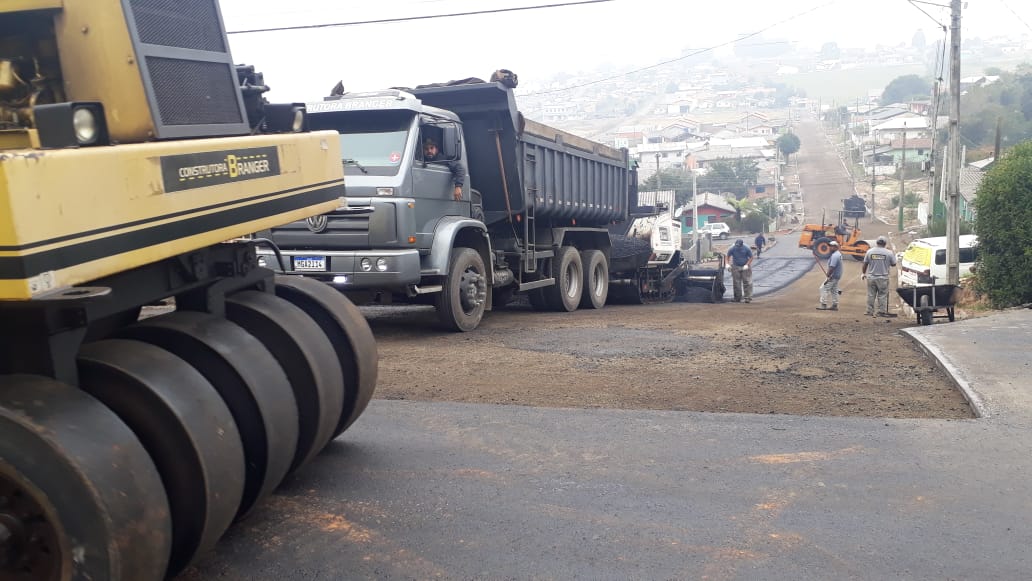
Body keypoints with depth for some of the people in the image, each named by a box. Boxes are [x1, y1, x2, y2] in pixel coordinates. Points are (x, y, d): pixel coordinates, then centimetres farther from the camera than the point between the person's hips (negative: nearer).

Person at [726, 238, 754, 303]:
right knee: (736, 283, 3)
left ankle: (748, 298, -8)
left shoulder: (746, 249, -13)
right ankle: (738, 298, 11)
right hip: (736, 267, 2)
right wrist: (728, 264, -11)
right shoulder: (732, 249, -10)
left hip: (745, 267, -1)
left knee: (747, 282, -8)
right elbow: (728, 256, 4)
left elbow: (751, 257, -4)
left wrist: (747, 265, -15)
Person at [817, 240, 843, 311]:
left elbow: (832, 267, -26)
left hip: (833, 276, -10)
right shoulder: (838, 254, 14)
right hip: (837, 276, 10)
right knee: (834, 290, 13)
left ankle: (823, 305, -5)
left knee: (824, 289, -6)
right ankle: (835, 305, 16)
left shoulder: (835, 256, -20)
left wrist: (828, 276, -23)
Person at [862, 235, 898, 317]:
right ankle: (881, 311, 3)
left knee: (871, 295, 8)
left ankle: (870, 311, 10)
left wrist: (863, 273, 18)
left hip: (871, 277, 2)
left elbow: (865, 264, 4)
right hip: (883, 278, -2)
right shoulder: (889, 253, -6)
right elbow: (893, 264, 3)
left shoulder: (870, 251, 0)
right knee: (882, 295, 4)